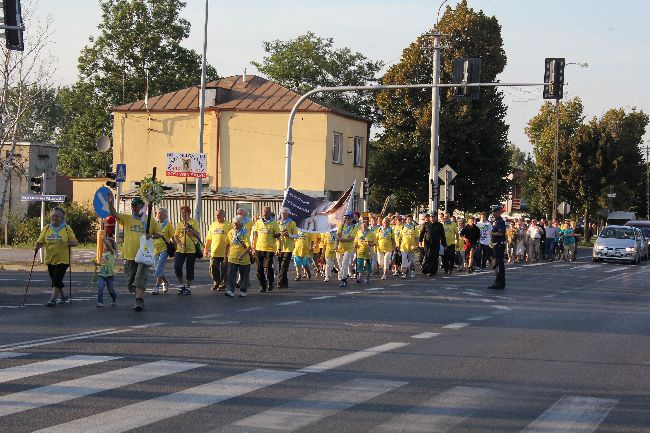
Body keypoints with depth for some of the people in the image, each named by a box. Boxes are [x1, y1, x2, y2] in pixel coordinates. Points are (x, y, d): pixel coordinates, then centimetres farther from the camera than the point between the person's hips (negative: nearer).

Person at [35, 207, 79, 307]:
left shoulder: (67, 229, -3)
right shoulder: (46, 228, 6)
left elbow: (75, 242, 0)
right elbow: (40, 241, 5)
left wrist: (70, 244, -21)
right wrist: (37, 247, -15)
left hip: (63, 259, -4)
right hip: (50, 259, 4)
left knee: (57, 280, -12)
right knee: (55, 279, 12)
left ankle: (53, 299, -10)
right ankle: (63, 297, 31)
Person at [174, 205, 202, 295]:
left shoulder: (193, 222, -3)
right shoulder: (180, 224, 10)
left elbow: (197, 235, -10)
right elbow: (176, 236, 8)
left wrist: (189, 229, -23)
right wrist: (180, 244, -8)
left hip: (191, 250, -4)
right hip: (180, 250, 4)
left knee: (189, 269, 1)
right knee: (177, 267, -7)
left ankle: (188, 287, 13)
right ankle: (181, 285, 12)